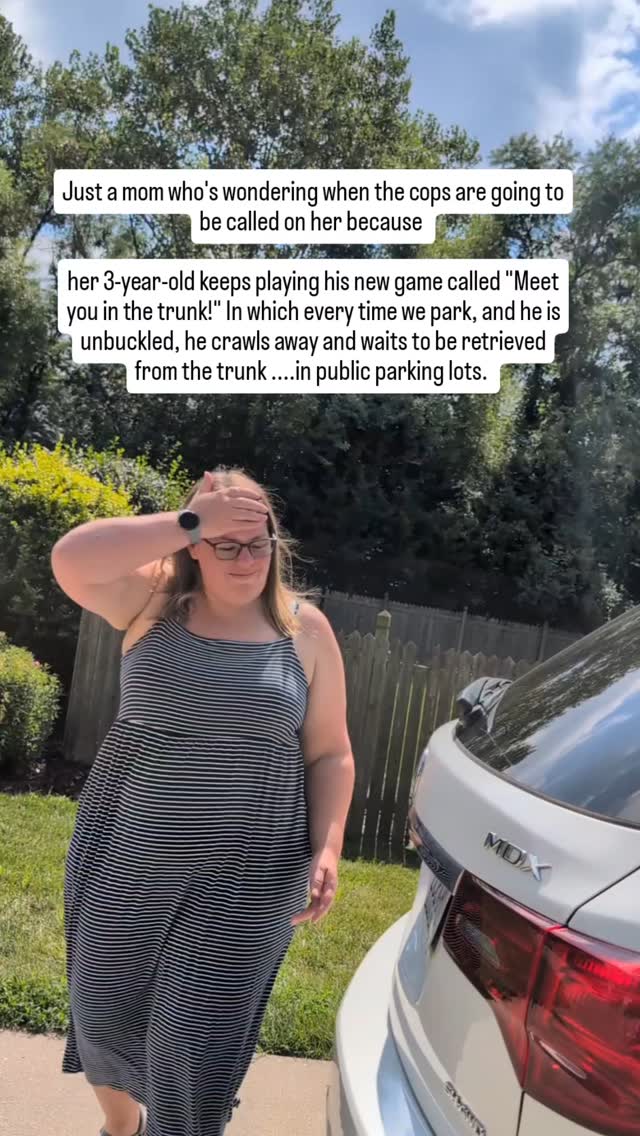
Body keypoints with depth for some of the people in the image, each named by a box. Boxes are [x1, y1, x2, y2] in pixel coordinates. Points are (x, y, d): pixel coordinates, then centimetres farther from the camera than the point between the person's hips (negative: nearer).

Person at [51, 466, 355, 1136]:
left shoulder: (305, 629, -3)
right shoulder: (154, 599, -4)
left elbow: (330, 754, 1)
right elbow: (71, 560, -23)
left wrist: (326, 850, -9)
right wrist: (188, 521, -24)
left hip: (247, 875, -1)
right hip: (127, 857, 2)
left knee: (201, 1039, 6)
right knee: (102, 1006, 20)